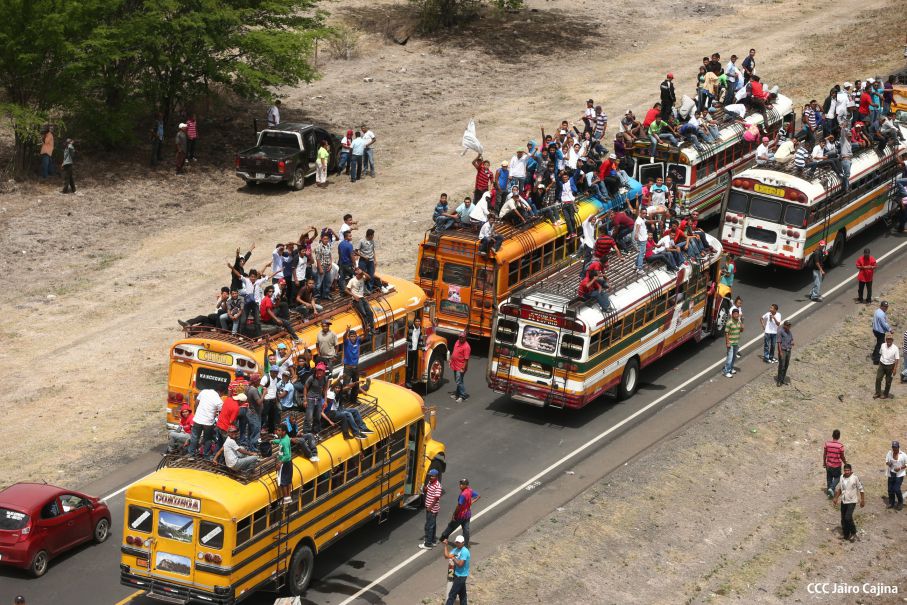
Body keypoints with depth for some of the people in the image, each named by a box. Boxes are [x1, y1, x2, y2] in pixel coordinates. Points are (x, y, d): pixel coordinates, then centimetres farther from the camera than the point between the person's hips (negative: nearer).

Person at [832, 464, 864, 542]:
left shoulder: (855, 478, -14)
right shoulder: (842, 478, 3)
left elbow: (861, 489, -7)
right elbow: (839, 488, 17)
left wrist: (862, 500, -6)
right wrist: (836, 498, 15)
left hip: (851, 501, -6)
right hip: (843, 501, 6)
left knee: (848, 518, -18)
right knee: (843, 519, 10)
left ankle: (853, 533, 0)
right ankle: (846, 535, 24)